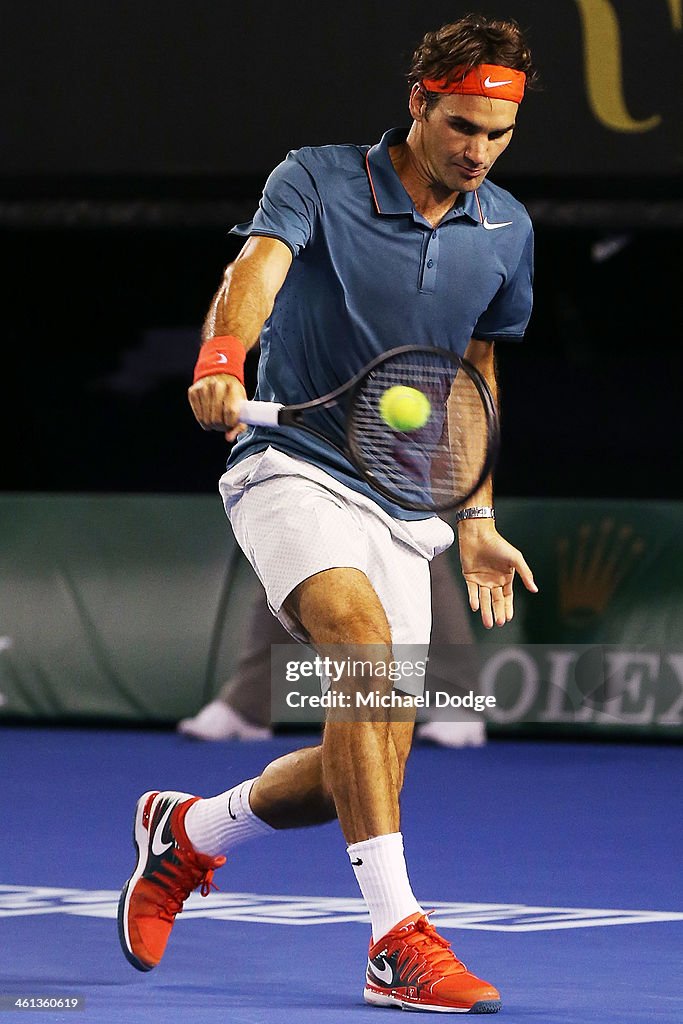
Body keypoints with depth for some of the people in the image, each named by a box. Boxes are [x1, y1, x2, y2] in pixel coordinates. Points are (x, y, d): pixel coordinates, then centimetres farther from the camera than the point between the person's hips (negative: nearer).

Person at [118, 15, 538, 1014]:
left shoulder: (507, 231, 7)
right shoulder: (317, 180, -8)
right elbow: (259, 268, -28)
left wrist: (477, 522, 19)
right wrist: (222, 355, -48)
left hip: (406, 508, 5)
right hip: (293, 468, -5)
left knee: (362, 773, -1)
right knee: (362, 631, -34)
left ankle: (186, 832, 30)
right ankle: (398, 940, -38)